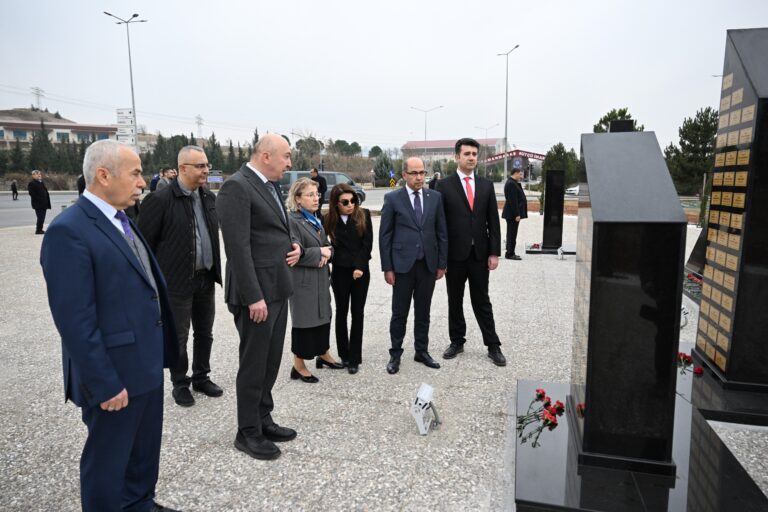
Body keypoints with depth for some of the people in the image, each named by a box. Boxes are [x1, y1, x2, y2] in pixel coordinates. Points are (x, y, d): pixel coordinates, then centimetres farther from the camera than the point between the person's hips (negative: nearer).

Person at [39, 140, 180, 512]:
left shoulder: (120, 221, 8)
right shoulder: (69, 231, -20)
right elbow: (75, 321, -23)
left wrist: (158, 352, 13)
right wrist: (105, 384, -20)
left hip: (146, 363, 9)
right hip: (115, 373, -9)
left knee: (146, 449, 24)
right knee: (107, 459, 13)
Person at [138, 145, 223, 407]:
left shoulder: (209, 197, 6)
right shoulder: (160, 199, -13)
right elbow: (145, 242, -10)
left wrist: (216, 270, 10)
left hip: (206, 278, 6)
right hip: (177, 281, -6)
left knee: (205, 333, 16)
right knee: (178, 337, 8)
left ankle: (201, 377, 33)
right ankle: (180, 384, 26)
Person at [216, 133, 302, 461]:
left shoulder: (270, 186, 13)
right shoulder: (236, 187, -15)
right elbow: (238, 246, -21)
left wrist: (293, 246, 4)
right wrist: (253, 297, -22)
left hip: (278, 288, 9)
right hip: (256, 292, -9)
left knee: (271, 361, 17)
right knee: (253, 364, 4)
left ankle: (263, 420, 33)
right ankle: (248, 433, 20)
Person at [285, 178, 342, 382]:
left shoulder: (315, 220, 14)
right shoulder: (292, 220, -14)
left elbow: (327, 245, 15)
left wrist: (326, 254, -8)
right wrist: (320, 252, -14)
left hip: (321, 279, 8)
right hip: (303, 280, -8)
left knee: (323, 317, 16)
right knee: (305, 321, 1)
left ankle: (323, 354, 33)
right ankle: (299, 366, 15)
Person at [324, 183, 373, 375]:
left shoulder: (363, 215, -4)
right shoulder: (329, 220, -3)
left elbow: (367, 243, -6)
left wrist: (359, 266, -13)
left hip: (361, 271, 0)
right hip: (340, 272, 0)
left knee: (357, 313, 2)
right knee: (341, 312, 9)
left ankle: (354, 358, 9)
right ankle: (344, 354, 23)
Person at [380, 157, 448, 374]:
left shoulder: (435, 197, 6)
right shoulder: (392, 198, -2)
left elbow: (442, 232, 8)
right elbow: (385, 235, -2)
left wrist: (442, 263, 5)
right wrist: (387, 267, -6)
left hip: (428, 264, 3)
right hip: (403, 265, -2)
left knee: (423, 312, 13)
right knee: (399, 313, 6)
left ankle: (422, 351, 27)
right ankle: (395, 354, 20)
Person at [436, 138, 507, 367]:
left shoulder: (486, 185, 6)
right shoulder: (444, 185, -2)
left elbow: (493, 221, 5)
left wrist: (494, 252, -1)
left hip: (480, 253, 2)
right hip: (455, 254, -1)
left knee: (482, 301, 9)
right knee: (455, 301, 11)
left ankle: (493, 345, 17)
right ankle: (457, 341, 26)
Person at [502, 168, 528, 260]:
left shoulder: (513, 183, 17)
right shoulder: (511, 184, -17)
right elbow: (513, 201, -22)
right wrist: (517, 214, -22)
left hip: (512, 213, 11)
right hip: (513, 214, -11)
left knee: (512, 234, 14)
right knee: (512, 234, -6)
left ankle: (510, 252, 21)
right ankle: (510, 254, -1)